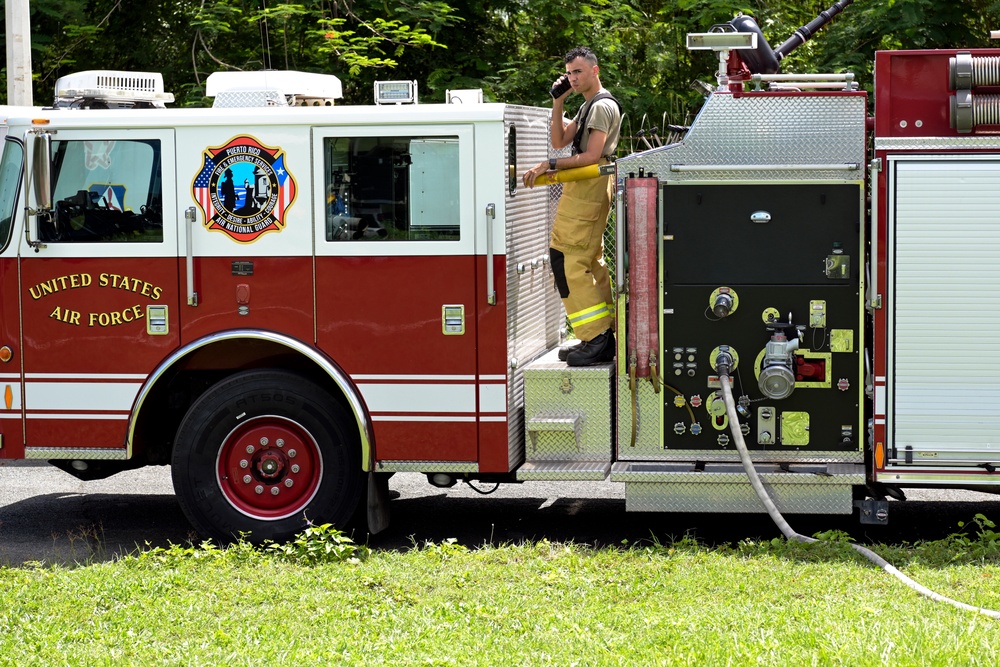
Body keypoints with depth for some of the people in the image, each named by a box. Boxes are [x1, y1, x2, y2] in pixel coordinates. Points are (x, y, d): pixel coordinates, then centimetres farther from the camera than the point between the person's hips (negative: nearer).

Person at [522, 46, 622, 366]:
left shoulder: (603, 106, -11)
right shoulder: (588, 106, 22)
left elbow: (591, 156, -19)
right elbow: (559, 141, 16)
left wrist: (548, 165, -19)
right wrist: (558, 104, 8)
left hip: (588, 188, -11)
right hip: (583, 190, 11)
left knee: (569, 262, -15)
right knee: (590, 264, 11)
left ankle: (595, 339, -19)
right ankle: (603, 339, 13)